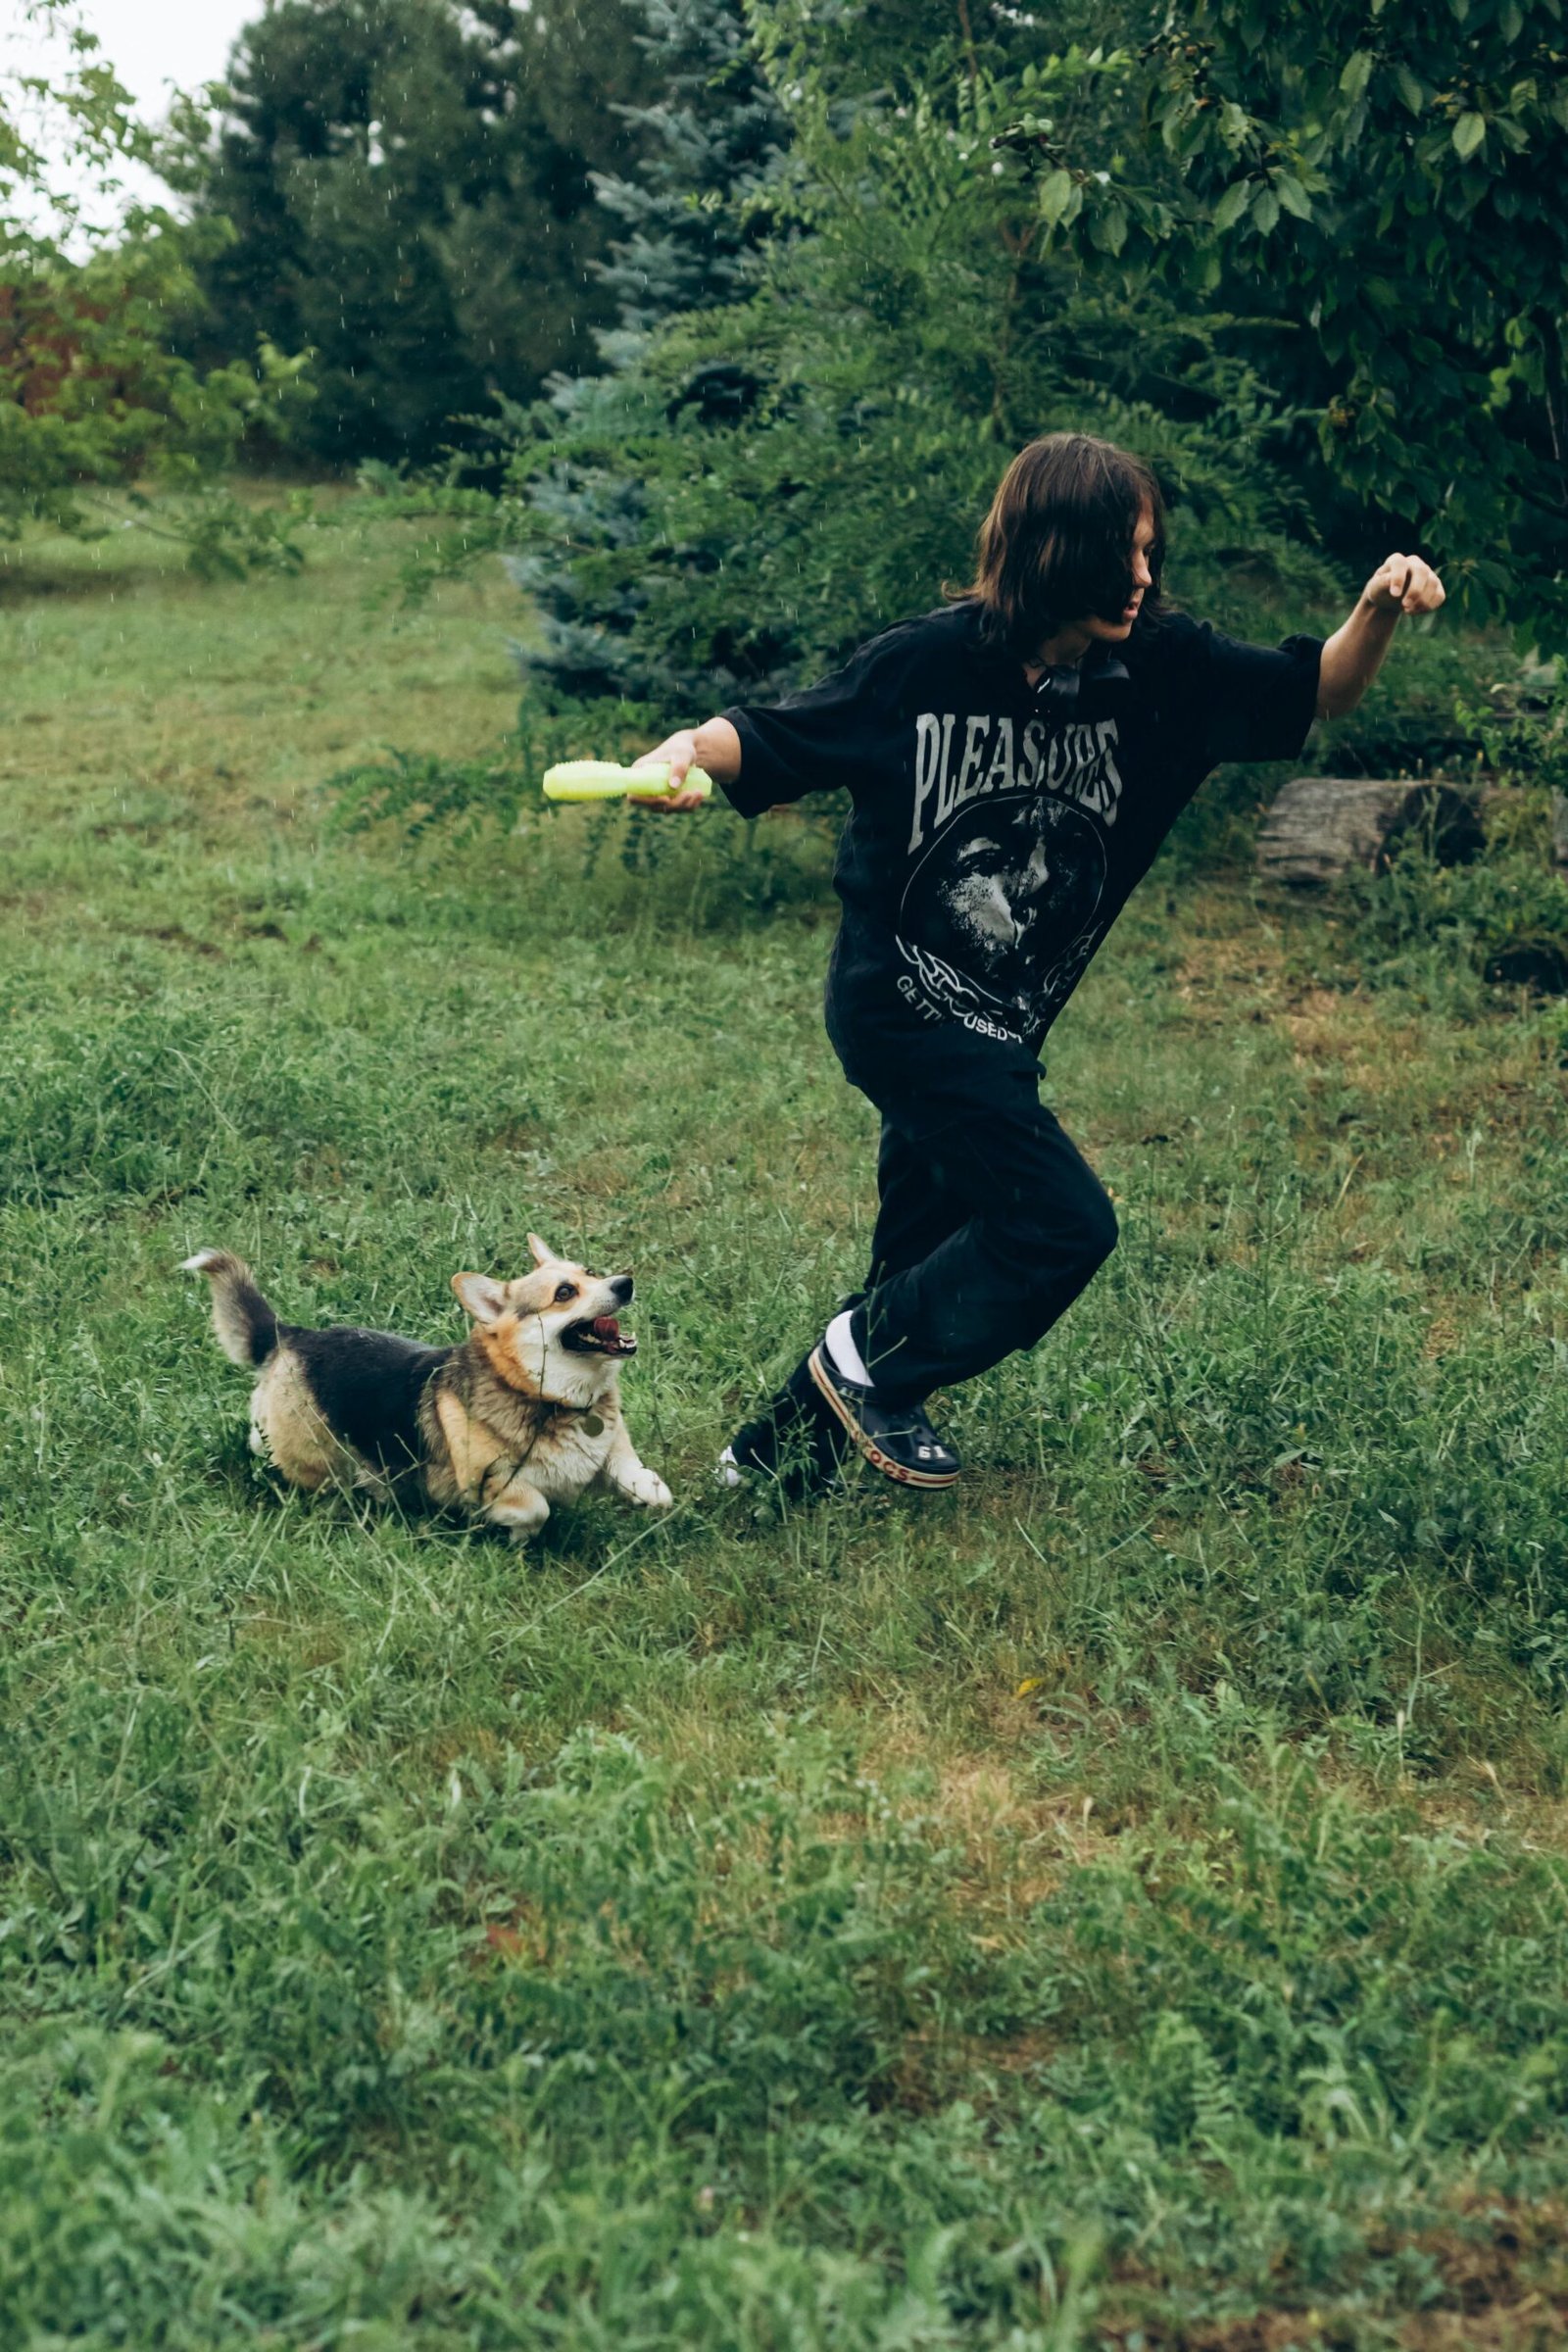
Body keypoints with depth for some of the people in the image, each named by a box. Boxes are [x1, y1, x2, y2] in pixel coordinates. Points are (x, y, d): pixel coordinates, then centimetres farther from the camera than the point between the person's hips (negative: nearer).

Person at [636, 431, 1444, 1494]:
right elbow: (772, 739, -8)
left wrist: (1380, 609, -21)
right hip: (903, 1008, -6)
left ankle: (783, 1445, 33)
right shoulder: (925, 664, -17)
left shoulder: (1156, 669, -7)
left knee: (928, 1264, 14)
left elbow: (1317, 693, -1)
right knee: (1064, 1224, -12)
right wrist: (685, 750, -28)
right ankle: (868, 1361, 10)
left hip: (997, 1029, 6)